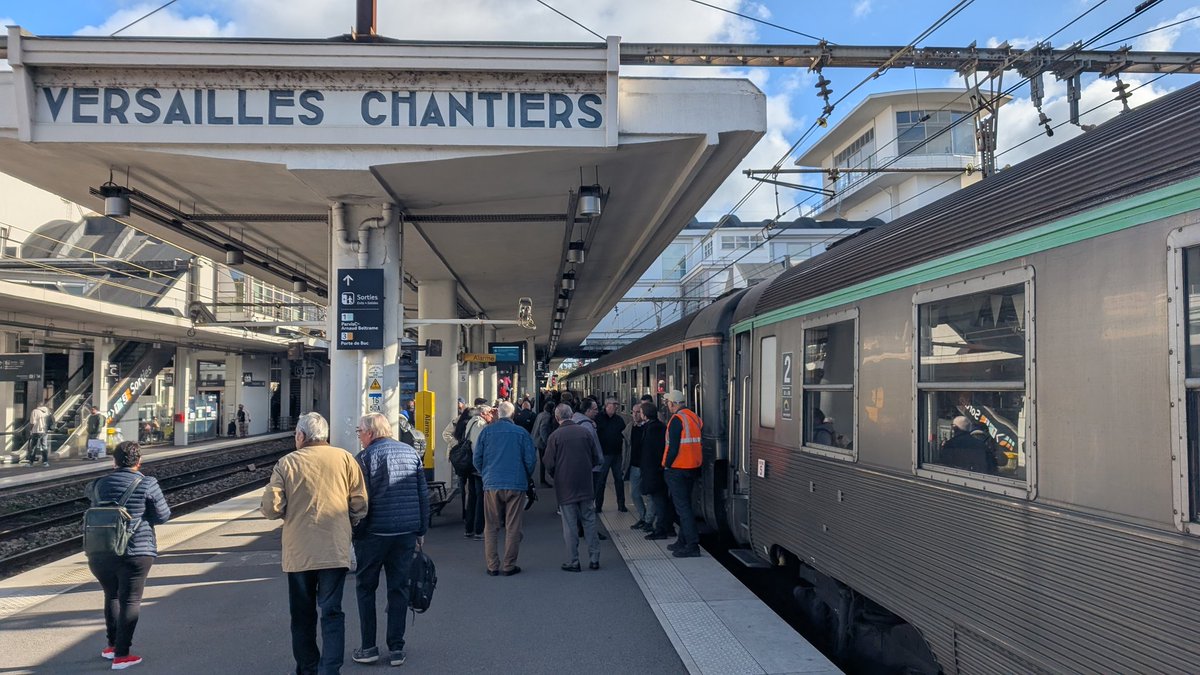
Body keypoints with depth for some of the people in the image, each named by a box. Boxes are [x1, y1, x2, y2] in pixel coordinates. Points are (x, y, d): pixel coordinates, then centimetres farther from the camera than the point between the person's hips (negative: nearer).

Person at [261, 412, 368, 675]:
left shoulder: (287, 463, -3)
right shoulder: (345, 459, -1)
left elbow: (271, 508, -6)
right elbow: (360, 505, -1)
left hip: (299, 551, 0)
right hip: (335, 549, 0)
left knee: (302, 614, 16)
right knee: (332, 612, 5)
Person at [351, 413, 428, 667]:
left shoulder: (365, 457, -6)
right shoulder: (411, 452, 8)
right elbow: (423, 494, 8)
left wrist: (354, 532, -2)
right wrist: (421, 530, 13)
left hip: (374, 533, -4)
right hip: (407, 533, 4)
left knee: (365, 588, 11)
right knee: (399, 588, 10)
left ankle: (369, 647, 12)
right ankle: (396, 649, 11)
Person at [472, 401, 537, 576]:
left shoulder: (486, 431, 1)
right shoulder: (522, 433, -3)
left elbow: (477, 459, 4)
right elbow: (530, 460, -2)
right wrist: (526, 478, 15)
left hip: (491, 485, 2)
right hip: (516, 485, -2)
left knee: (491, 527, 10)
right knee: (513, 528, 4)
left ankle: (492, 565, 10)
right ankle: (509, 566, 6)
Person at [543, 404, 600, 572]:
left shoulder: (555, 436, -10)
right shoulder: (585, 432, 0)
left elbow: (550, 465, -6)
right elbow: (594, 458, 8)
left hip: (565, 487, -3)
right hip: (585, 485, 3)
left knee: (569, 525, 4)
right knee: (589, 521, 11)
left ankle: (573, 562, 8)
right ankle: (594, 559, 13)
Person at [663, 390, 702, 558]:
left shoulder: (677, 419, -15)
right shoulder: (695, 418, 10)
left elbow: (673, 446, -19)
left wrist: (667, 464, -7)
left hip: (677, 469, -8)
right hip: (693, 468, 9)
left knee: (682, 507, -6)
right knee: (685, 505, 18)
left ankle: (692, 546, -8)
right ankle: (683, 541, 25)